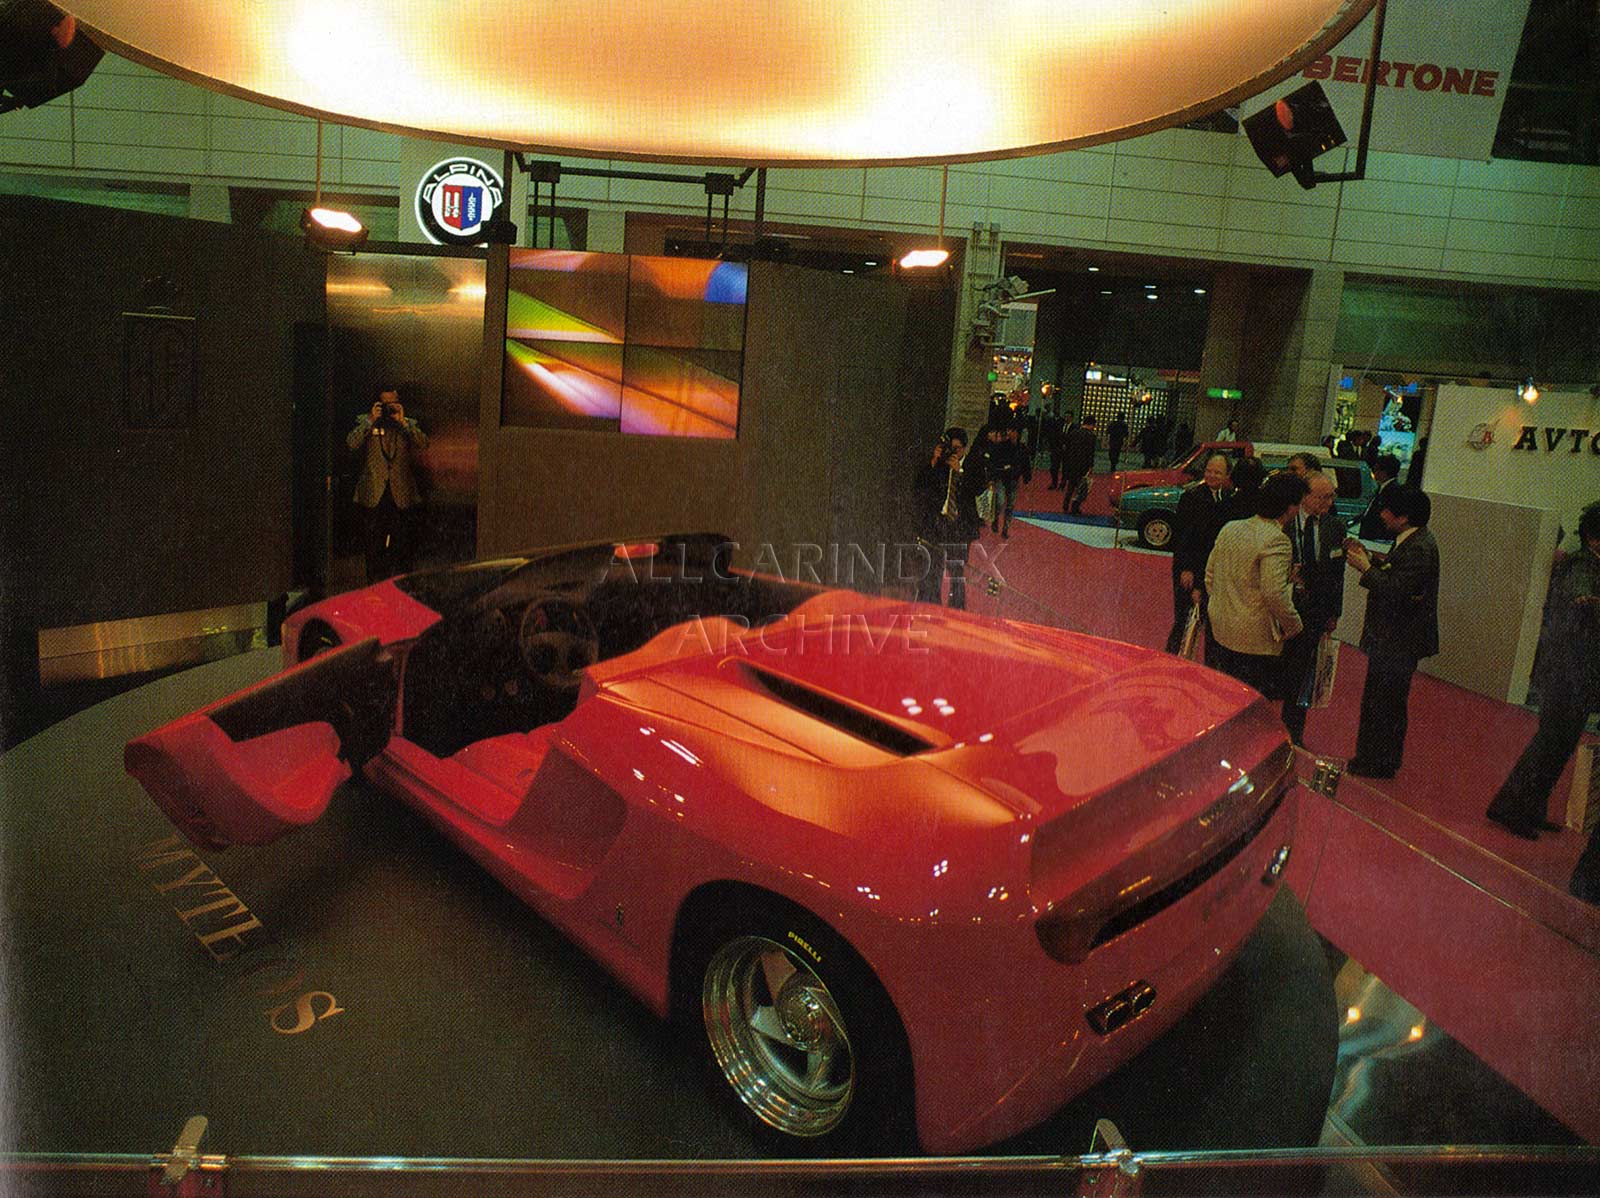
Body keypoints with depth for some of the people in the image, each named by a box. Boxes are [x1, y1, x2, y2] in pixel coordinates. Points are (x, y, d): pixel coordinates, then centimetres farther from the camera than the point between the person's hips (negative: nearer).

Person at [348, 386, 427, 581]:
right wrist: (371, 420, -12)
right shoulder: (364, 422, 7)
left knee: (402, 546, 4)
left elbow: (423, 444, -8)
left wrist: (403, 422, -12)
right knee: (374, 546, 4)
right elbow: (352, 444, -10)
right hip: (373, 495, -1)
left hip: (402, 496, 1)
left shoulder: (409, 424, 11)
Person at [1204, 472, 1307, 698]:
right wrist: (1294, 626, -8)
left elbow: (1209, 575, 13)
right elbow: (1275, 594, -22)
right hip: (1255, 640, -8)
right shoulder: (1276, 541, -18)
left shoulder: (1229, 528, 6)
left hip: (1219, 630, 8)